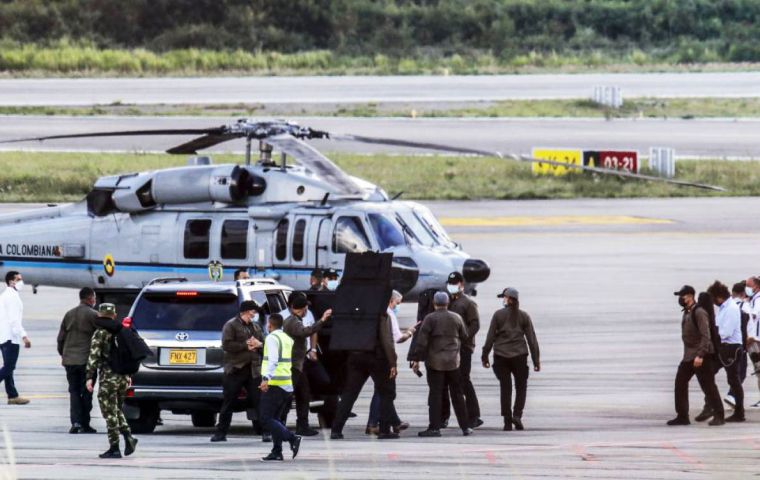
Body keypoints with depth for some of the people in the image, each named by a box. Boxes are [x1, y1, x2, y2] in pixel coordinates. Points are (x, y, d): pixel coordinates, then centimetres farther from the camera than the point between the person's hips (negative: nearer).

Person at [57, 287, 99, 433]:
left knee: (74, 391, 8)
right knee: (86, 392, 5)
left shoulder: (69, 314, 7)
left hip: (70, 360, 4)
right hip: (87, 359, -4)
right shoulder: (93, 315, -8)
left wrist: (62, 354, 23)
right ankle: (84, 424, 6)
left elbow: (61, 337, 10)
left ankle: (75, 421, -8)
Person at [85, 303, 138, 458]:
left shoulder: (100, 333, -8)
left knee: (110, 413, 0)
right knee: (117, 410, 20)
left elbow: (94, 356, -15)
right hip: (123, 376, 6)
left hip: (108, 377, -6)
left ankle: (114, 448, 0)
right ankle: (128, 437, 1)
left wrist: (90, 377, -16)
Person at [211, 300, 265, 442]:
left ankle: (261, 430, 5)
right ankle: (221, 432, 4)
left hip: (253, 370, 5)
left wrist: (258, 344, -5)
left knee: (257, 402, 1)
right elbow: (227, 345, -14)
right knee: (229, 403, 0)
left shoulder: (255, 327, 17)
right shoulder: (231, 325, -2)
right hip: (235, 370, -5)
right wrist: (246, 345, -15)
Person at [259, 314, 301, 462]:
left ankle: (292, 439, -20)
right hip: (288, 386, 9)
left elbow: (273, 360, -22)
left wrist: (266, 378, -30)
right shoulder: (288, 339, 17)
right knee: (275, 418, 13)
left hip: (275, 384, -9)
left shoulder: (272, 338, -8)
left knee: (266, 419, -7)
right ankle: (277, 452, 7)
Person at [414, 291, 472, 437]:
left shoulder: (430, 319, -7)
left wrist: (417, 359, -8)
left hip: (435, 361, -3)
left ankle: (434, 427, -8)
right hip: (453, 362, 3)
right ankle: (465, 427, 13)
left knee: (435, 394, -2)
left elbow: (422, 341, -12)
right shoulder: (457, 318, 4)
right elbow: (464, 337, 12)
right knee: (457, 394, 11)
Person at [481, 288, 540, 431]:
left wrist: (485, 356, 6)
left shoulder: (498, 315, -1)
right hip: (519, 355, 0)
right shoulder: (524, 316, 3)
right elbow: (532, 339, 3)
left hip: (501, 356, 0)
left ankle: (507, 422, 3)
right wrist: (536, 360, 7)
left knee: (505, 389, 5)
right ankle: (517, 415, -8)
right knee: (521, 386, 11)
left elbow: (490, 337, -2)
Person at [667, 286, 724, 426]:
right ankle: (682, 416, 11)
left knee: (708, 386, -4)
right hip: (688, 356, 9)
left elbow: (705, 335, -21)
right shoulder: (686, 313, 13)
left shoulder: (699, 312, -15)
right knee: (680, 384, 6)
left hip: (701, 356, -9)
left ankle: (718, 416, 2)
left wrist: (700, 355, -26)